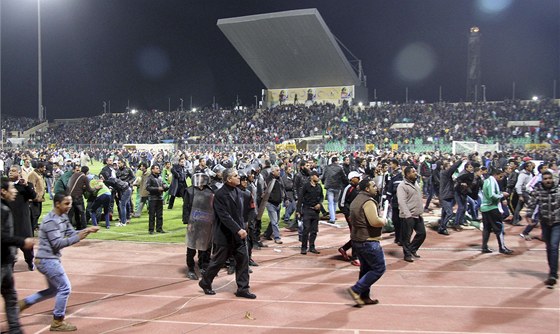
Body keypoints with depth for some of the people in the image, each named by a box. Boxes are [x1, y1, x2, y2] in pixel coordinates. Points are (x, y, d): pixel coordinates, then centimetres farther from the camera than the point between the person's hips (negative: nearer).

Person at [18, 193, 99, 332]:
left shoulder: (63, 218, 8)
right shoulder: (50, 221, -21)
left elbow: (71, 233, 8)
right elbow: (57, 243, -24)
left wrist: (87, 230, -7)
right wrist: (78, 238, -27)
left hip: (50, 260, 10)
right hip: (47, 260, -10)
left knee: (54, 289, 22)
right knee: (65, 288, -3)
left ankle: (24, 303, 28)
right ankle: (57, 322, 10)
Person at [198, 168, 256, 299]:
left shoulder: (238, 191, 5)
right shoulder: (220, 195, -17)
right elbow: (224, 216, -23)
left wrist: (242, 227, 8)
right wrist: (238, 229, -27)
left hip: (239, 233, 6)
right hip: (225, 234, -6)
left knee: (243, 259, 3)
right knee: (218, 260, 8)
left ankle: (242, 288, 13)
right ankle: (205, 283, 30)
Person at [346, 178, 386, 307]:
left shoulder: (356, 200, 15)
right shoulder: (368, 201, -18)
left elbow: (351, 219, 26)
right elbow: (375, 221, -28)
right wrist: (383, 221, -10)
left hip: (357, 240, 10)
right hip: (368, 241, -10)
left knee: (366, 268, 17)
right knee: (379, 269, -2)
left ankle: (364, 297, 22)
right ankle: (356, 290, -5)